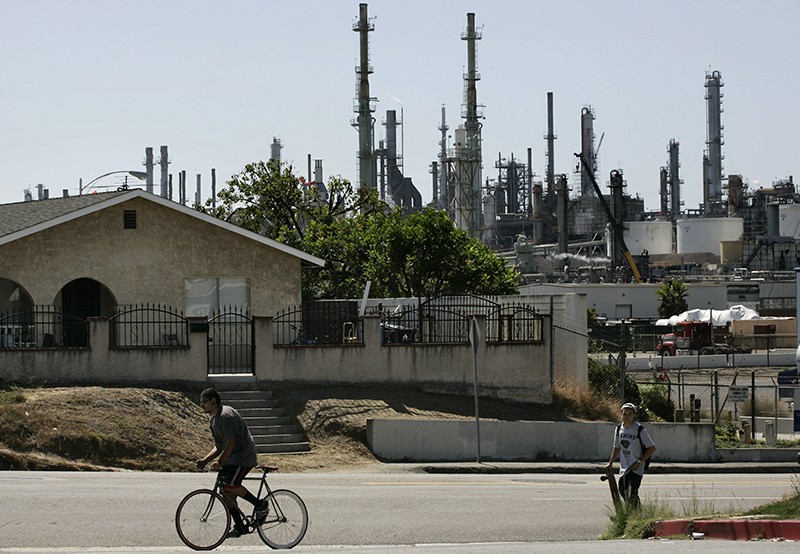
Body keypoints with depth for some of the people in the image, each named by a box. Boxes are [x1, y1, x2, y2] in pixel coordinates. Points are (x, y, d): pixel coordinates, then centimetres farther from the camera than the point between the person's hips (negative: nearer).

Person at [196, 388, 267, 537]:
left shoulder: (226, 415, -17)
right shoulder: (214, 420, 16)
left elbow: (231, 442, -24)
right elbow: (219, 446, 20)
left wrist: (220, 462, -27)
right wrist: (205, 460, 7)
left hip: (243, 457, -10)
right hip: (231, 459, 10)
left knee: (230, 484, -26)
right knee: (225, 491, 4)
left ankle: (260, 505, -11)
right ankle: (239, 526, 10)